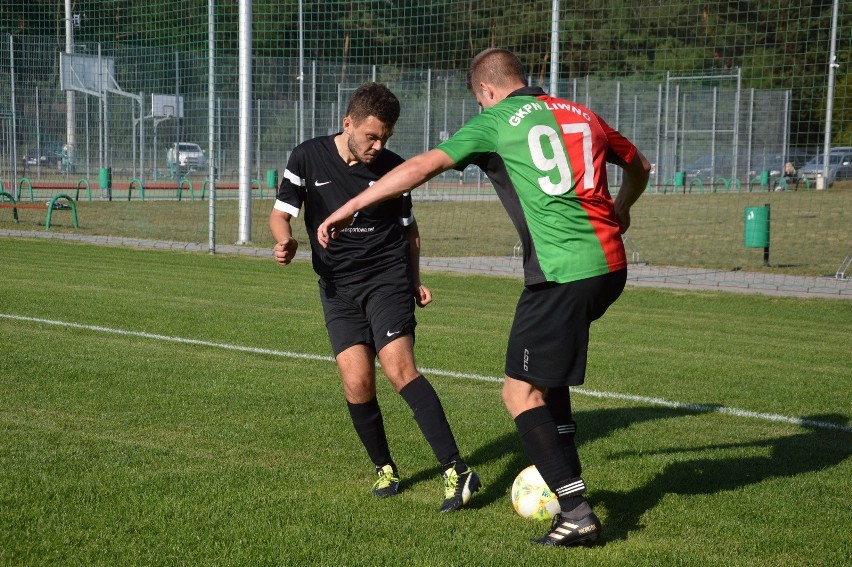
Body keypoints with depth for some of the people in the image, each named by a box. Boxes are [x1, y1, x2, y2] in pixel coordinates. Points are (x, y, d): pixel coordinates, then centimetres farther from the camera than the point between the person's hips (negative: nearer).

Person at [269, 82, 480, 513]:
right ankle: (384, 468, 13)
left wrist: (415, 281, 7)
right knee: (356, 381, -12)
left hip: (387, 279, -1)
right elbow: (281, 211, 4)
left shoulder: (392, 167, 2)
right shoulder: (308, 158, 0)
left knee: (399, 368, -20)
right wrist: (285, 240, -19)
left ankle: (456, 471, -25)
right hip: (338, 286, 2)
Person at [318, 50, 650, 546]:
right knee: (547, 368, 30)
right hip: (611, 266, 7)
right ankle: (564, 470, 29)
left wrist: (349, 208, -3)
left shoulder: (495, 122, 2)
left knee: (521, 391, 0)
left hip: (562, 274, -7)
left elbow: (422, 166, -7)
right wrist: (619, 211, 53)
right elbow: (639, 167, 32)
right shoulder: (582, 115, 18)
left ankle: (576, 511, -6)